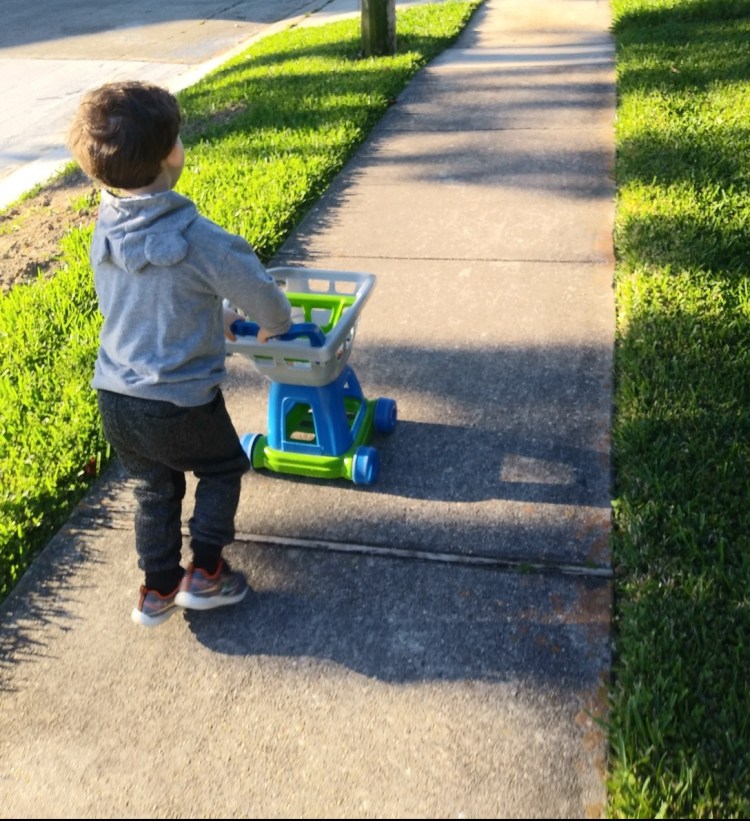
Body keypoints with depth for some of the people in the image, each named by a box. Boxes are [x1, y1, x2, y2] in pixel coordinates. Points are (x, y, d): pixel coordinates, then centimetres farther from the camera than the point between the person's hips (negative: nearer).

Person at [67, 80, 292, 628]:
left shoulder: (105, 232, -2)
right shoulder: (198, 239, -23)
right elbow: (264, 298, -10)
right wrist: (276, 325, 13)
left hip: (115, 398, 6)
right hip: (179, 404, -6)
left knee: (154, 487, 25)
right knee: (223, 468, 22)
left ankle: (157, 588, 33)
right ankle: (204, 574, 22)